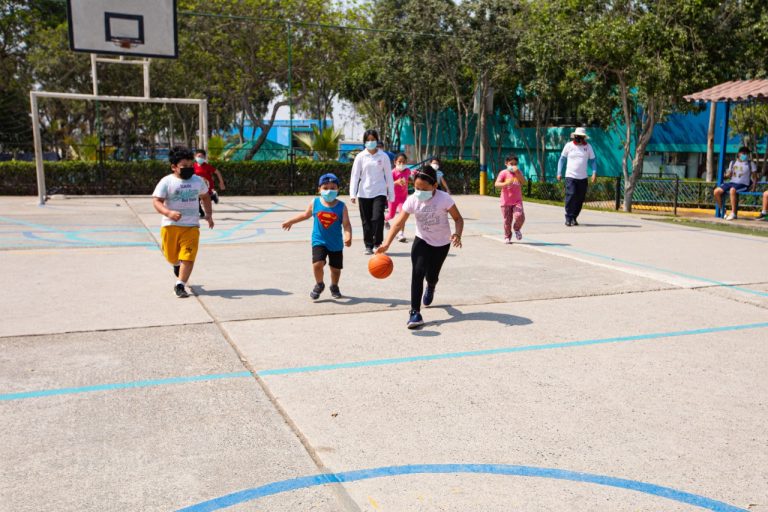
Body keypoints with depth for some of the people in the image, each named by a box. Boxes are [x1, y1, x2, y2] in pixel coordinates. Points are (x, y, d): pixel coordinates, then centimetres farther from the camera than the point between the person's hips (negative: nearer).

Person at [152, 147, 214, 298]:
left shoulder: (198, 181, 5)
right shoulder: (167, 182, -7)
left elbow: (205, 196, 23)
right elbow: (156, 201, -13)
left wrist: (208, 214, 13)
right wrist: (169, 213, -31)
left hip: (191, 226, 1)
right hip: (170, 225, -1)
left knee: (188, 257, -12)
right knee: (171, 257, 13)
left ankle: (180, 285, -6)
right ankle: (177, 265, 49)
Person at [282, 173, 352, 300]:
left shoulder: (341, 206, -10)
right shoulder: (315, 203, -5)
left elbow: (346, 224, -16)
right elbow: (305, 215, 14)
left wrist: (348, 237, -34)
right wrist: (290, 221, 21)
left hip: (336, 243, 0)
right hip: (319, 241, 0)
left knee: (336, 268, 11)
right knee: (317, 264, -17)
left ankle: (334, 287, 39)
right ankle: (319, 284, 12)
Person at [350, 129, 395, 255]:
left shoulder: (383, 156, 2)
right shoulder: (360, 157, 2)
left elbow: (388, 176, 6)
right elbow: (355, 176, 1)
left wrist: (391, 194, 5)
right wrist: (353, 194, -8)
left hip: (379, 192, -1)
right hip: (364, 193, 1)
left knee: (378, 218, -15)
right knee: (366, 221, 6)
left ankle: (377, 243, -1)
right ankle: (368, 245, 17)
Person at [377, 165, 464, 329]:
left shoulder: (444, 198, -23)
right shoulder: (412, 200, -18)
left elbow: (458, 218, -15)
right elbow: (398, 223, -19)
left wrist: (457, 234, -35)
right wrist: (386, 244, -30)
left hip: (442, 243, -1)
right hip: (422, 241, 1)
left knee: (432, 275, 7)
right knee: (418, 272, -18)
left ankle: (430, 288, 48)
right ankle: (415, 312, -15)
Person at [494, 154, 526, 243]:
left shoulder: (518, 173, 9)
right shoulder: (503, 173, -3)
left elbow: (524, 182, -7)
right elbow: (496, 184, -14)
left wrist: (517, 172, -16)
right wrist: (505, 183, -31)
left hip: (517, 201, 2)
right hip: (506, 201, -2)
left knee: (519, 216, -20)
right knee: (507, 220, 3)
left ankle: (517, 229, 11)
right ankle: (507, 237, 23)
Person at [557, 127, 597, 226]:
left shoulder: (588, 146, 7)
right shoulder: (569, 146, 3)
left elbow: (593, 160, 10)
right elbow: (562, 159, 9)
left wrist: (594, 172, -4)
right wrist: (559, 172, 1)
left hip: (583, 177, 3)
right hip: (570, 176, -2)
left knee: (580, 199, 3)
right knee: (570, 196, -14)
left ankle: (574, 218, 15)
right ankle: (568, 218, -8)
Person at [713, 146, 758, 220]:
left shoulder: (750, 164, 9)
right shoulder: (733, 162, 19)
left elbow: (755, 177, 9)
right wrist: (727, 175, -1)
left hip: (743, 184, -4)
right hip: (731, 182, 5)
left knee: (732, 190, -40)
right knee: (717, 191, -21)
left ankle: (734, 213, -35)